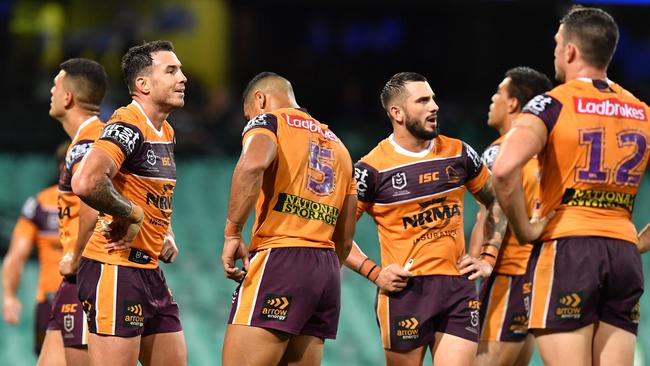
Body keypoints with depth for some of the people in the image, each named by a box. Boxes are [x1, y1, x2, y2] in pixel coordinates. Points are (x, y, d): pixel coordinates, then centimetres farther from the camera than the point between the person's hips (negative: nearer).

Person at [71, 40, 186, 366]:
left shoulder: (165, 132, 15)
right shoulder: (128, 126, -15)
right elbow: (86, 183, -32)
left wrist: (164, 235, 13)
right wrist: (131, 215, -18)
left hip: (150, 271, 10)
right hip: (115, 269, -10)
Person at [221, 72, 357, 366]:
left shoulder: (268, 120, 5)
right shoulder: (337, 145, 27)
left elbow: (253, 164, -20)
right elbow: (345, 239, 24)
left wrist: (232, 233, -15)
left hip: (280, 258, -8)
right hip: (328, 269, 8)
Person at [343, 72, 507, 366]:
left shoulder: (459, 154, 8)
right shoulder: (373, 169, -5)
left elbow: (495, 203, 22)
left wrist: (488, 259, 12)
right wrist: (374, 273, -10)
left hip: (459, 286, 3)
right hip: (405, 290, -3)